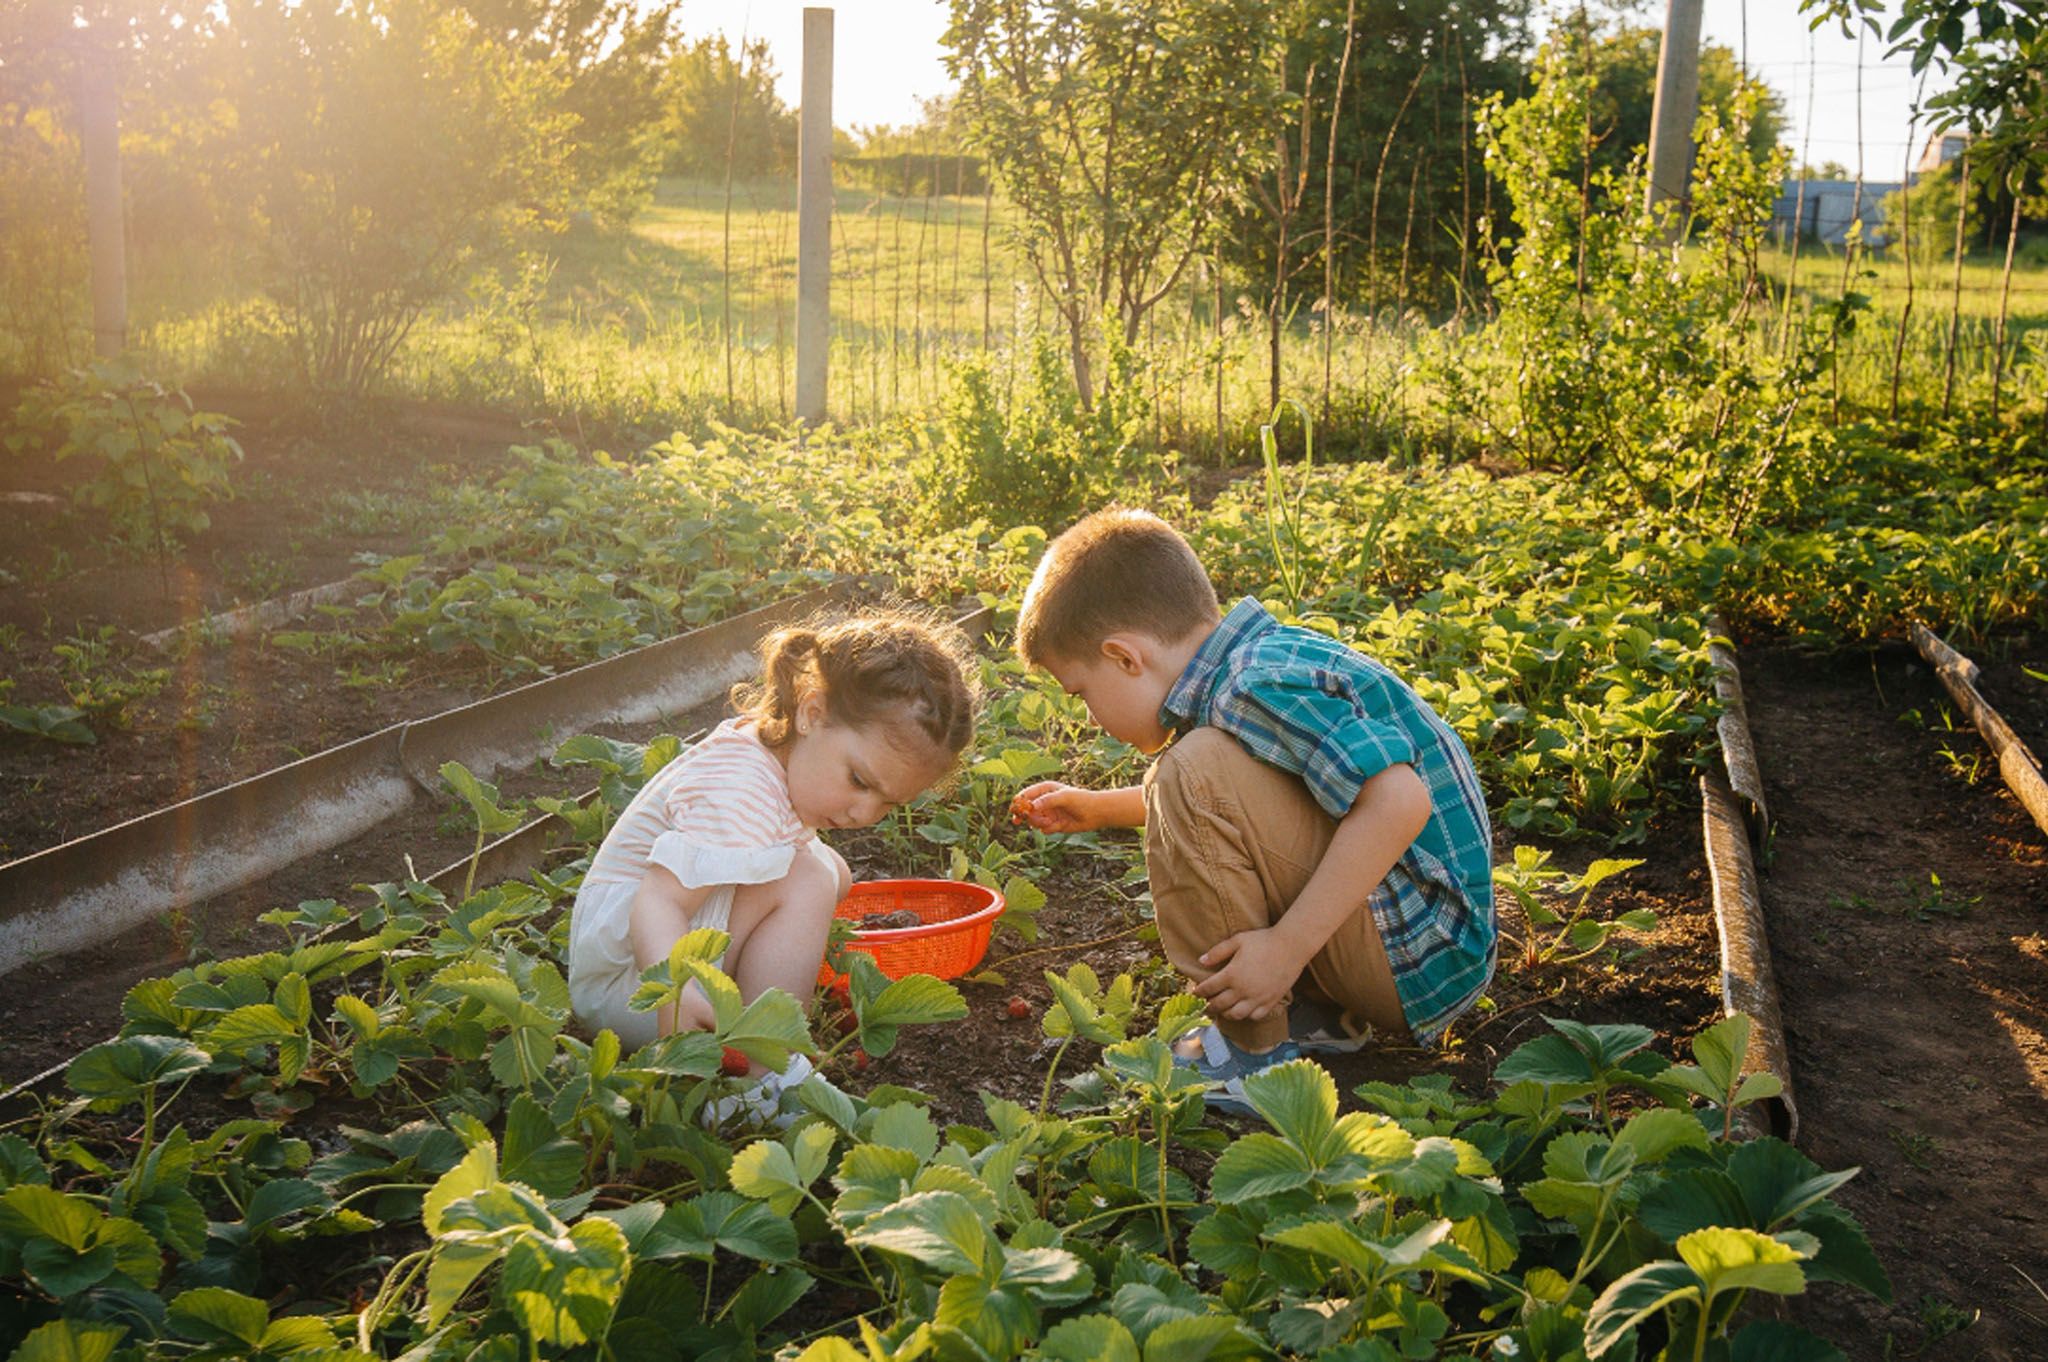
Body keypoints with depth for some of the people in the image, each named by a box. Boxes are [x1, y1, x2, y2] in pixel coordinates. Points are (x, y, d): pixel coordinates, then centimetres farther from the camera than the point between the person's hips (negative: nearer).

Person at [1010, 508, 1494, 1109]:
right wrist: (1098, 808, 28)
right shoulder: (1265, 657, 9)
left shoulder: (1261, 687, -22)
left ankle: (1252, 1051, -11)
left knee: (1195, 773, -22)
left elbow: (1399, 802, -32)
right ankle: (1331, 1015, 10)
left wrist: (1287, 949, -28)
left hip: (1411, 958, -11)